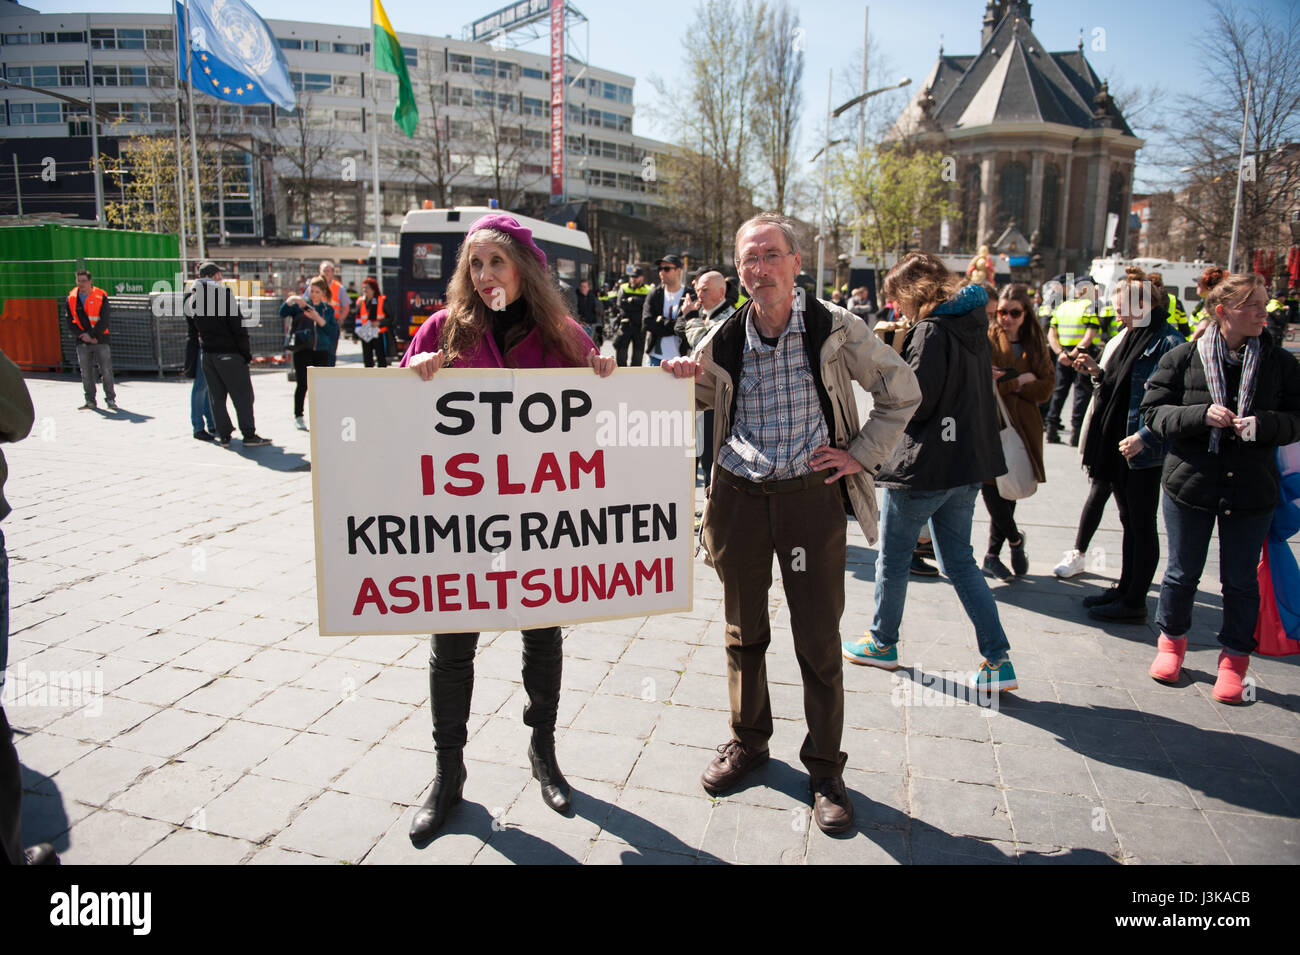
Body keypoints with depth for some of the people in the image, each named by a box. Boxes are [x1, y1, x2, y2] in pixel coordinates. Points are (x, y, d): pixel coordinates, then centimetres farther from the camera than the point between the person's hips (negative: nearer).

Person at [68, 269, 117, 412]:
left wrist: (91, 335, -12)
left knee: (106, 371, -4)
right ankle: (90, 401, 12)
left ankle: (110, 399, 4)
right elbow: (71, 320, 5)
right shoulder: (72, 298, 6)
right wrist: (82, 335, -8)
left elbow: (104, 321, -7)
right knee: (86, 373, 5)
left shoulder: (101, 297, -3)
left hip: (100, 340, -3)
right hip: (82, 341, 3)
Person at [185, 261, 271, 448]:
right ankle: (249, 435, -2)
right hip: (229, 353, -6)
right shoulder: (223, 293, -10)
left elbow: (192, 331, 15)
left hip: (207, 354, 6)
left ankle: (224, 435, 12)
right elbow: (238, 326, -12)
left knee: (217, 397, 11)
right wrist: (246, 352, -7)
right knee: (242, 394, -1)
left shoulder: (190, 298, 10)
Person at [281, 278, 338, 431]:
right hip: (303, 349, -2)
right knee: (302, 384, -5)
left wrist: (318, 319, -12)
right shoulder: (300, 305, 5)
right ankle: (298, 416, 5)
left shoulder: (328, 309, 10)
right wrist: (290, 300, -22)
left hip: (321, 350, 2)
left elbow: (333, 330, 0)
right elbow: (283, 313, -8)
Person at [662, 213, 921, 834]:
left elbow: (901, 391, 5)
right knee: (743, 632, 15)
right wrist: (681, 379, -5)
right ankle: (748, 740, 36)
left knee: (819, 642, 4)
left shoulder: (835, 329, -5)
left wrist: (862, 455, -2)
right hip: (738, 496, 3)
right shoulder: (724, 339, 2)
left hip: (811, 496, -2)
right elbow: (701, 400, 17)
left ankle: (824, 767, 22)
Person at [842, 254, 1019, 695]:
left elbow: (913, 403, -20)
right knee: (960, 561, 16)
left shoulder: (932, 331, -17)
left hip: (924, 466, -9)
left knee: (892, 560, 11)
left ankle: (882, 642, 28)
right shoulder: (973, 327, 10)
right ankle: (997, 658, 13)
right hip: (967, 463, 9)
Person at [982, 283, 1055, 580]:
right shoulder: (986, 339, -1)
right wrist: (1021, 381, -12)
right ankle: (1015, 539, 16)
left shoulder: (1035, 343, 12)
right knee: (993, 486, -10)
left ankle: (992, 554, 17)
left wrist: (1009, 384, -9)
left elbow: (1047, 386, 4)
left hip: (1024, 427, 4)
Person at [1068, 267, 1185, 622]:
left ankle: (1135, 603, 11)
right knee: (1129, 522, 18)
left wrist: (1144, 437, -24)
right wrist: (1097, 373, 2)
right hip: (1117, 446, 8)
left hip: (1144, 451, -8)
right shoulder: (1127, 336, 11)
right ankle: (1125, 588, 30)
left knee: (1141, 525, 1)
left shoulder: (1167, 342, -15)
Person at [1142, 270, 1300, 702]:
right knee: (1183, 572, 13)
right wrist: (1202, 415, -21)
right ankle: (1171, 639, 35)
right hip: (1191, 483, -1)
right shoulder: (1182, 358, -5)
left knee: (1241, 580, 9)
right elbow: (1154, 412, -5)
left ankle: (1234, 658, 26)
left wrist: (1263, 423, -20)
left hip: (1251, 489, 1)